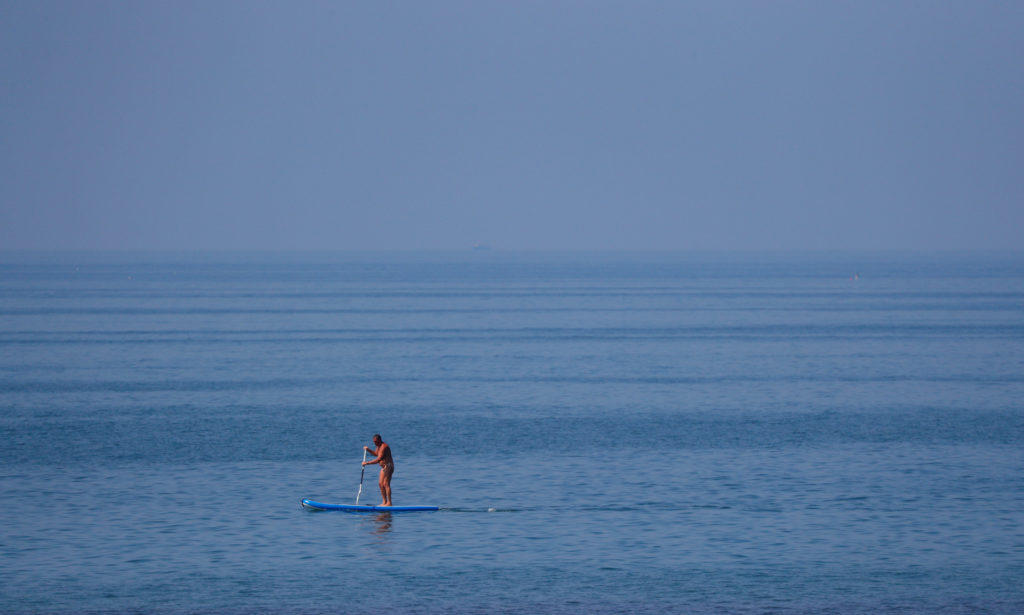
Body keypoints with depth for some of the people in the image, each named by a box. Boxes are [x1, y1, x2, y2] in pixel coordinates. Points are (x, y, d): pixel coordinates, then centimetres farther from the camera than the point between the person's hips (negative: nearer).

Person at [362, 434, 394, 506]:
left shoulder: (383, 447, -22)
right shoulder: (379, 445, 11)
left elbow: (378, 459, -28)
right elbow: (376, 454, 29)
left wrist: (367, 463, -26)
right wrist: (368, 450, 13)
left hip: (388, 466, -10)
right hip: (384, 467, 10)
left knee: (386, 484, -14)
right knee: (380, 483, 9)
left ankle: (389, 503, -15)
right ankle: (384, 502, 13)